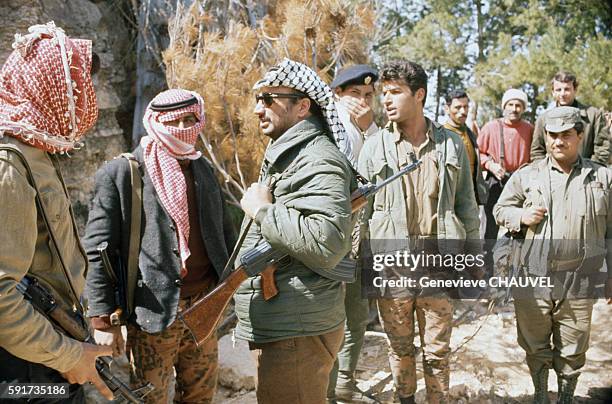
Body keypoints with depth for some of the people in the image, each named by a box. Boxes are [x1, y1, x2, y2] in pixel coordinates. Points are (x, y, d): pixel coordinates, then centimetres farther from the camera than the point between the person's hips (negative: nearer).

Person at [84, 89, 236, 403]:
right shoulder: (119, 174, -6)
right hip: (152, 313, -5)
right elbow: (98, 251, -9)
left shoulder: (203, 169, 11)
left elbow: (224, 233, 17)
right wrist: (103, 320, -12)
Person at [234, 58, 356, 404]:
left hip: (296, 334, -10)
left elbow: (327, 243, -32)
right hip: (281, 327, 10)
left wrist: (263, 210, -22)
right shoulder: (285, 156, 17)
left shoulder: (318, 160, -17)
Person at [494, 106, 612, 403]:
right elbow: (501, 210, 14)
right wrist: (521, 216, -8)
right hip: (533, 279, 1)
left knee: (572, 353, 11)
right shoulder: (526, 175, 5)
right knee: (535, 347, 13)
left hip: (579, 285, 0)